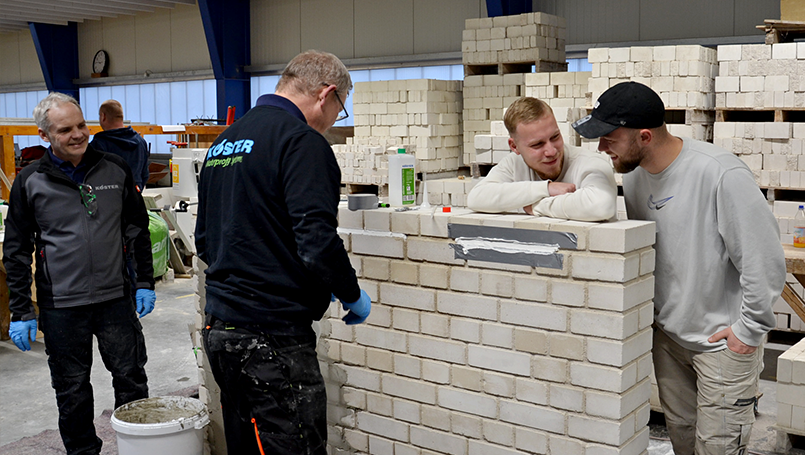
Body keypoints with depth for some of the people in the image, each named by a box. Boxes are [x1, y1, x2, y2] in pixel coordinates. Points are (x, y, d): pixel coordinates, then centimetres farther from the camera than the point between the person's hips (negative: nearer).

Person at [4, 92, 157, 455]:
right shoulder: (30, 181, -2)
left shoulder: (115, 170, 3)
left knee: (132, 380, 9)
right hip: (61, 306, -1)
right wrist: (21, 312, -2)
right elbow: (17, 251, 2)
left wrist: (145, 282, 6)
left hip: (116, 298, 1)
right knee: (72, 391, 11)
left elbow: (139, 229, 11)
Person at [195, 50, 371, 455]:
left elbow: (203, 241, 22)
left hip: (218, 327, 10)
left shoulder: (224, 141, 16)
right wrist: (352, 296, -6)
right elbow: (317, 242, -22)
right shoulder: (302, 141, -13)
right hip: (271, 336, -9)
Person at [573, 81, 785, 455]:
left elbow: (764, 259, -21)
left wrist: (750, 329, -14)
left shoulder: (722, 175, -26)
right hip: (667, 333, 7)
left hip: (723, 340, -6)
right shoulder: (633, 173, -1)